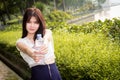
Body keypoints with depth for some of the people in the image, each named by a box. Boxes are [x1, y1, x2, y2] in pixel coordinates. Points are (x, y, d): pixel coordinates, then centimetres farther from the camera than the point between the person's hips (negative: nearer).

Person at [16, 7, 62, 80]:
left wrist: (45, 44, -42)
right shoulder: (20, 42, 0)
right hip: (38, 74, -1)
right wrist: (32, 54, -46)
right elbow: (26, 49, -22)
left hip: (54, 72, 1)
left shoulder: (47, 33, 5)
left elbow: (46, 37, -18)